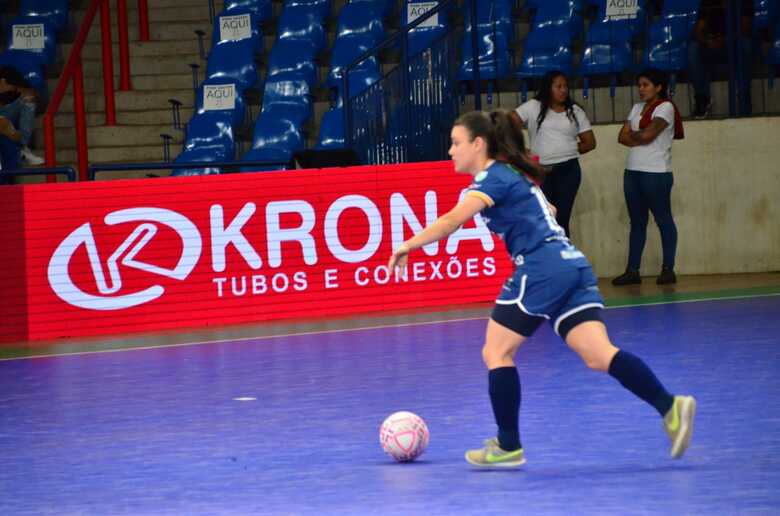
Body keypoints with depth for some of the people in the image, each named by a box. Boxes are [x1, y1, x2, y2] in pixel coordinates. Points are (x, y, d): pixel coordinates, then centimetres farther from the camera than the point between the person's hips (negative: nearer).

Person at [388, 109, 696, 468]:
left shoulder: (492, 177, -4)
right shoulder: (513, 175, 24)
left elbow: (453, 219, -19)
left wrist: (408, 245, -17)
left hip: (542, 268, -9)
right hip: (573, 264, 9)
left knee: (496, 352, 3)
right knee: (599, 356, -3)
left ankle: (508, 447, 5)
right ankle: (669, 406, -19)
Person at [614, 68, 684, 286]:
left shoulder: (665, 107, -4)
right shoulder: (637, 108, 17)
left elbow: (648, 134, -16)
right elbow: (622, 137, 9)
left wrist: (633, 135, 3)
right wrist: (641, 138, -7)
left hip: (656, 172, -7)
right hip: (633, 170, 7)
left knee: (663, 219, -2)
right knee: (637, 221, 7)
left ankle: (668, 269, 0)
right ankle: (632, 270, 7)